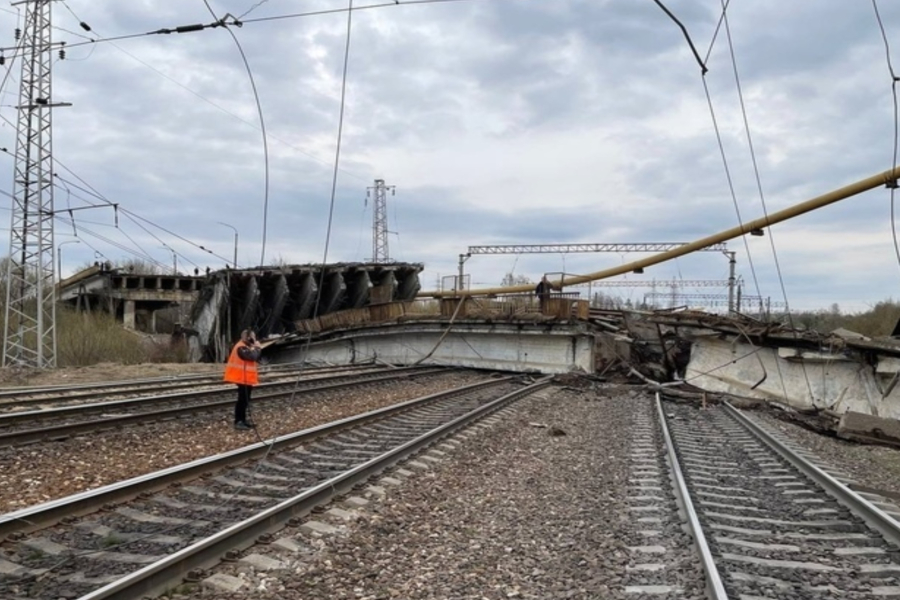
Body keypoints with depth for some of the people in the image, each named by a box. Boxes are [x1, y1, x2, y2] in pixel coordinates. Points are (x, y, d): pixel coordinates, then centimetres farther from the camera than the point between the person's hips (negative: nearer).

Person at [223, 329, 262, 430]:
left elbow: (256, 359, 16)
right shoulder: (241, 348, -19)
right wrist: (257, 348, -14)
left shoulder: (246, 347, 15)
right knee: (242, 399, -9)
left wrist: (256, 348, 3)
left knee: (245, 399, 14)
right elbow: (253, 357, -28)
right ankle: (238, 422, -6)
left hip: (247, 378, 11)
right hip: (242, 378, -11)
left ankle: (243, 420, 21)